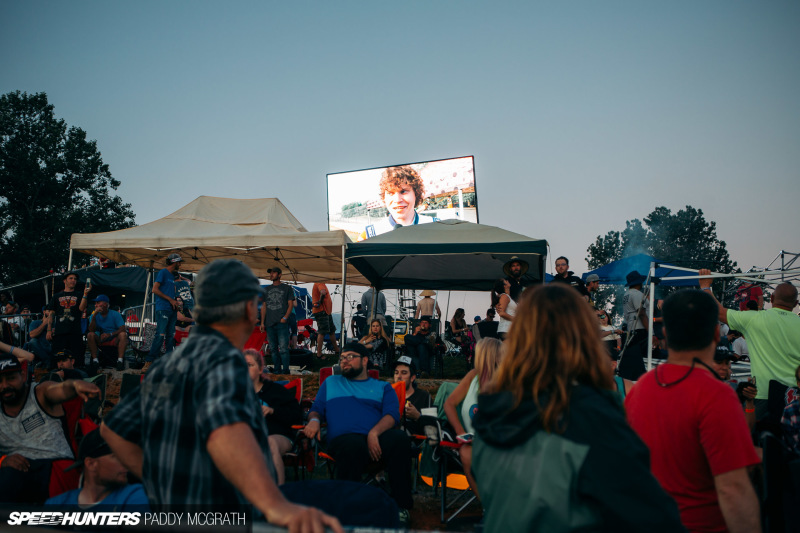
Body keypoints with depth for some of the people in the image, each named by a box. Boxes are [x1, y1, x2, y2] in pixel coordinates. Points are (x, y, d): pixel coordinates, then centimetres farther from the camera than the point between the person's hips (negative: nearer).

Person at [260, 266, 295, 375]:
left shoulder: (287, 288, 5)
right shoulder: (267, 289, 17)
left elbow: (290, 304, 1)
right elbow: (264, 306, 17)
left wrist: (285, 317, -12)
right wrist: (262, 322, 10)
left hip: (281, 323, -5)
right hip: (269, 324, 5)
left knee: (283, 348, -9)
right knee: (273, 348, 7)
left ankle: (286, 370, -6)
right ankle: (277, 370, 14)